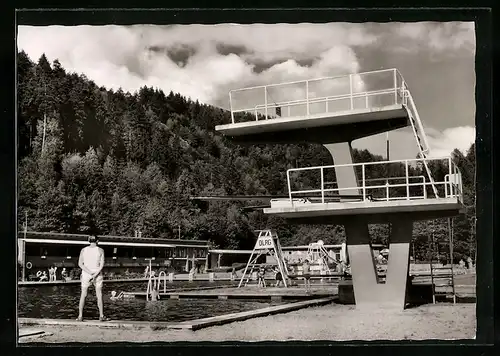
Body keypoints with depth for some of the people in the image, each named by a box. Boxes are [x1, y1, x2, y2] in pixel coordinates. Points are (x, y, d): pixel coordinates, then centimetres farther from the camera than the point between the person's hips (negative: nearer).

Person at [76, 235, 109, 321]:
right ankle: (101, 316, 10)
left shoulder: (83, 250, 0)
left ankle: (80, 316, 6)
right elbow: (102, 264, -12)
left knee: (83, 295, 9)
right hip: (98, 274, -1)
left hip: (86, 274, 1)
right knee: (99, 296, 9)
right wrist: (95, 275, -14)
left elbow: (80, 264, -7)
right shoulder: (100, 250, -4)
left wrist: (90, 273, -13)